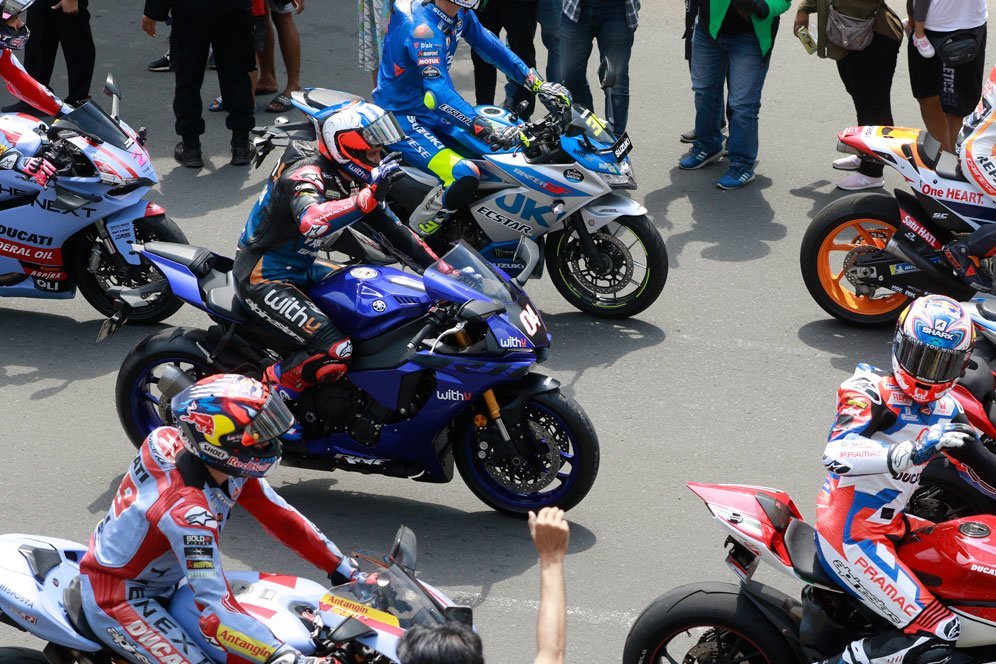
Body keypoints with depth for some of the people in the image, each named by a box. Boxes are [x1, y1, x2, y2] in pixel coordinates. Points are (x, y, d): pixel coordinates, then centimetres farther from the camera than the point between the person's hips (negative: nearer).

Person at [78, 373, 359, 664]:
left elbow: (280, 517, 1)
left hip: (162, 582, 9)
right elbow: (217, 614, -42)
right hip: (116, 597, -9)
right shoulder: (186, 508, -37)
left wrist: (347, 572, 1)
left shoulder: (228, 465, -13)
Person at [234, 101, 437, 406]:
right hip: (263, 278, -10)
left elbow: (388, 227, 12)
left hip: (301, 268, 10)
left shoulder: (350, 180, 5)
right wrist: (369, 194, -47)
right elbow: (311, 223, -46)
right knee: (335, 352, -25)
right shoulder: (307, 176, -23)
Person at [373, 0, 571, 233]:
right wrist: (488, 129, -45)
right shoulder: (422, 28, -30)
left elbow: (489, 46, 10)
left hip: (432, 110, 10)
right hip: (403, 118, -10)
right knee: (465, 177, -28)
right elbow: (438, 94, -38)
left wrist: (539, 84, 6)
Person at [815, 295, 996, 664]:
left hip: (890, 525, 9)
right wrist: (913, 451, -45)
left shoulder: (946, 410, 9)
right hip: (850, 535, -9)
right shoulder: (871, 392, -16)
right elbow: (836, 454, -34)